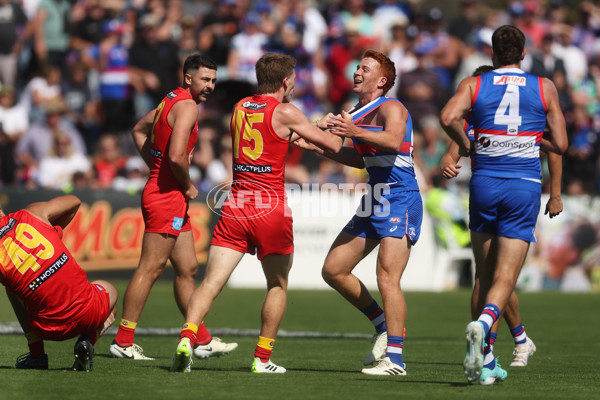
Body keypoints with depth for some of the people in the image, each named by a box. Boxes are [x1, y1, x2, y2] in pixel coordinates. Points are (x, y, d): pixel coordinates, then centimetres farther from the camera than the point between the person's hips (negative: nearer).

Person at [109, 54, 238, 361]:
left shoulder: (172, 100, 15)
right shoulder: (187, 106, -14)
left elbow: (139, 131, 29)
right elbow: (176, 156, -26)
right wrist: (188, 187, -9)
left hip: (173, 198, 10)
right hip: (167, 195, -10)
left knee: (187, 268, 12)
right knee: (150, 269, -7)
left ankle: (203, 341, 17)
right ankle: (123, 341, -4)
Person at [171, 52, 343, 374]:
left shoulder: (240, 108, 13)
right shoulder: (285, 112, -5)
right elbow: (333, 146, -1)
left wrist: (314, 127, 34)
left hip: (235, 208, 4)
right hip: (271, 209, -4)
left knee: (211, 283, -4)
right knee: (277, 286, 14)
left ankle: (187, 337, -26)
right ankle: (262, 358, 13)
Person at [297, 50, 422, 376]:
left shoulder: (391, 108, -11)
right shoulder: (358, 114, 16)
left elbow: (393, 140, -32)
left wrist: (355, 132, -45)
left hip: (399, 201, -9)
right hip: (374, 202, 9)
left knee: (387, 278, -18)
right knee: (333, 270, 7)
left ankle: (395, 358, -17)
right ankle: (383, 325, 20)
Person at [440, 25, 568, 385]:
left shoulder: (473, 85, 5)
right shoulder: (545, 88, 6)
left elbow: (448, 117, -15)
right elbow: (560, 145, 5)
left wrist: (466, 144, 3)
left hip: (484, 183, 1)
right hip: (525, 186, -1)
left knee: (485, 277, 14)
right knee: (505, 279, -5)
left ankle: (485, 363, 15)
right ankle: (482, 325, -35)